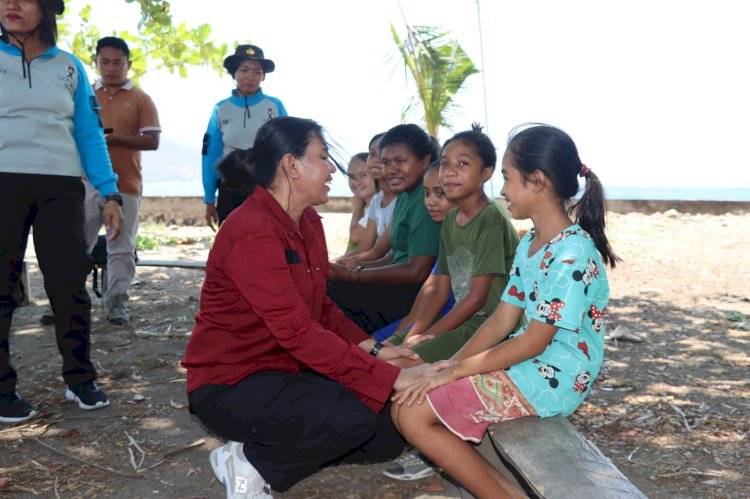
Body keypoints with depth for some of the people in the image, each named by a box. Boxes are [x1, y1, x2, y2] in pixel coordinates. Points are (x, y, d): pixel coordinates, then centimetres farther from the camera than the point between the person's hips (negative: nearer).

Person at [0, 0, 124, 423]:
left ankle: (81, 379, 14)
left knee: (70, 285, 1)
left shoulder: (69, 67, 13)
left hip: (61, 186, 2)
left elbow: (89, 133, 11)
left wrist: (110, 192, 3)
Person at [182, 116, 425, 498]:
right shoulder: (251, 232, -24)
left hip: (287, 368, 9)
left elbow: (322, 310, 10)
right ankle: (249, 462, -6)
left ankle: (265, 453, 8)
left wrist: (374, 349, -6)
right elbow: (298, 332, -29)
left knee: (388, 434, 0)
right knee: (355, 417, -28)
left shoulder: (308, 222, 5)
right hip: (231, 382, -9)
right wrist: (390, 378, -29)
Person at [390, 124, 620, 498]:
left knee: (410, 413, -13)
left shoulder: (571, 254, -21)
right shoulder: (529, 244, 9)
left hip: (550, 380, -10)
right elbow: (502, 320, 10)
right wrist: (452, 363, -2)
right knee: (407, 393, 4)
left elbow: (534, 342, -21)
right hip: (525, 363, 10)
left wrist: (455, 372, -16)